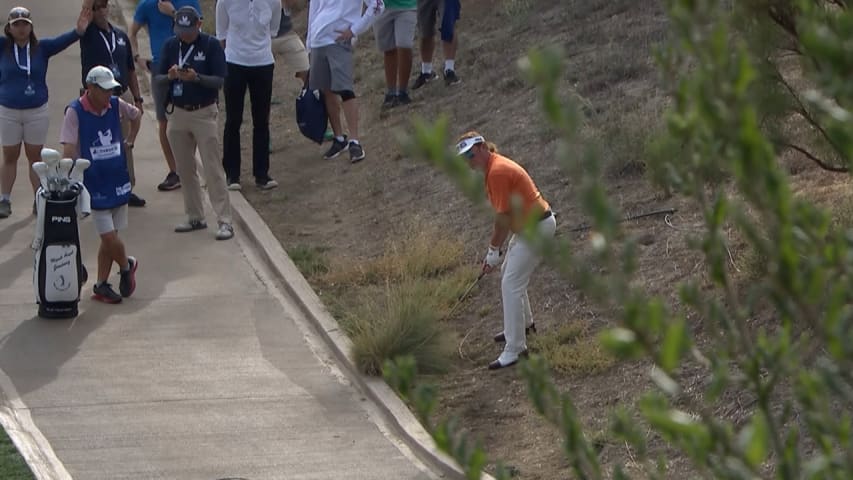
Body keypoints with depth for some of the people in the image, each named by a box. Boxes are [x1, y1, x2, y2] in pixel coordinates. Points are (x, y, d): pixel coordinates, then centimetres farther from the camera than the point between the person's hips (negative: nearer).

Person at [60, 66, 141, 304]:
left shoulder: (116, 106, 1)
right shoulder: (75, 112, -14)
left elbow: (136, 115, 25)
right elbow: (69, 150, -18)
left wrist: (129, 140, 17)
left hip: (118, 182, 5)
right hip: (94, 184, -5)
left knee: (109, 237, 9)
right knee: (108, 236, -8)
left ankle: (101, 285, 20)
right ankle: (126, 265, 22)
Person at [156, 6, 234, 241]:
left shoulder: (211, 45, -8)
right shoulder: (171, 46, 3)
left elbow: (219, 81, -10)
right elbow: (158, 79, 4)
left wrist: (196, 78, -26)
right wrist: (169, 76, -18)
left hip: (204, 113, -5)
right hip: (178, 113, 5)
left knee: (213, 168, -8)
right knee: (185, 169, 10)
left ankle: (225, 221, -9)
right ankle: (195, 217, 20)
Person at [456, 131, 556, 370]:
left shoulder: (498, 171, -21)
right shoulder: (494, 168, 10)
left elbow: (503, 216, -20)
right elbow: (504, 214, 13)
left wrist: (494, 251, -12)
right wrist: (495, 249, 10)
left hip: (536, 227, -11)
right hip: (528, 224, 11)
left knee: (511, 285, -13)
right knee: (508, 272, 28)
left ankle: (515, 349, -15)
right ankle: (523, 323, 48)